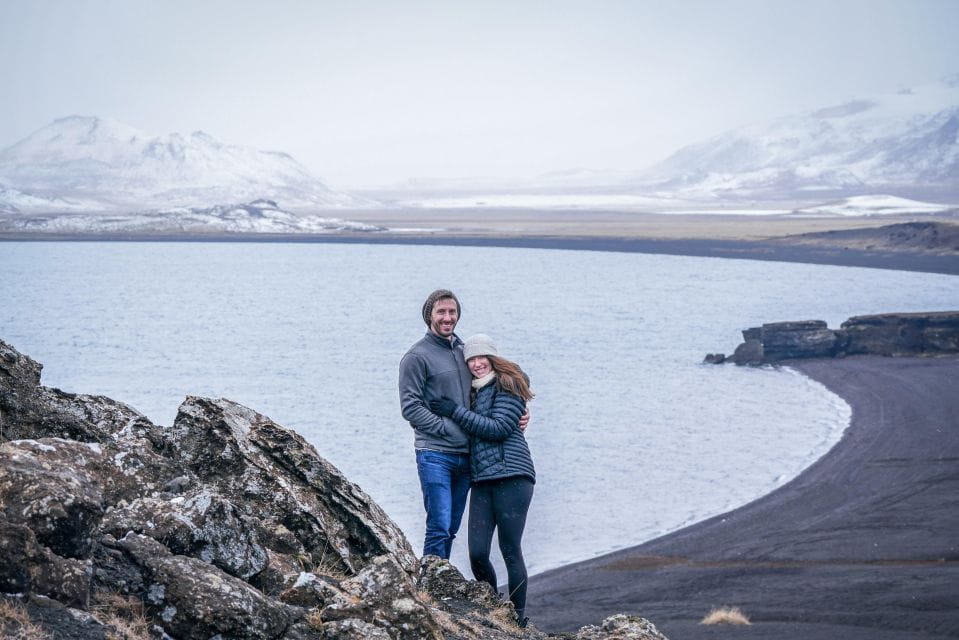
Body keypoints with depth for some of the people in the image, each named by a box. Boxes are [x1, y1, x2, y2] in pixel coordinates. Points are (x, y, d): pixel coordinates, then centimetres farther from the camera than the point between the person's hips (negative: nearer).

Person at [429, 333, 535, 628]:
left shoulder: (508, 385, -2)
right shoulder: (475, 391, 22)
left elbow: (498, 428, -12)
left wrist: (456, 412, -10)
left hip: (511, 475, -7)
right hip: (482, 481, 7)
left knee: (510, 550, -4)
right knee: (477, 553, -2)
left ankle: (518, 619, 6)